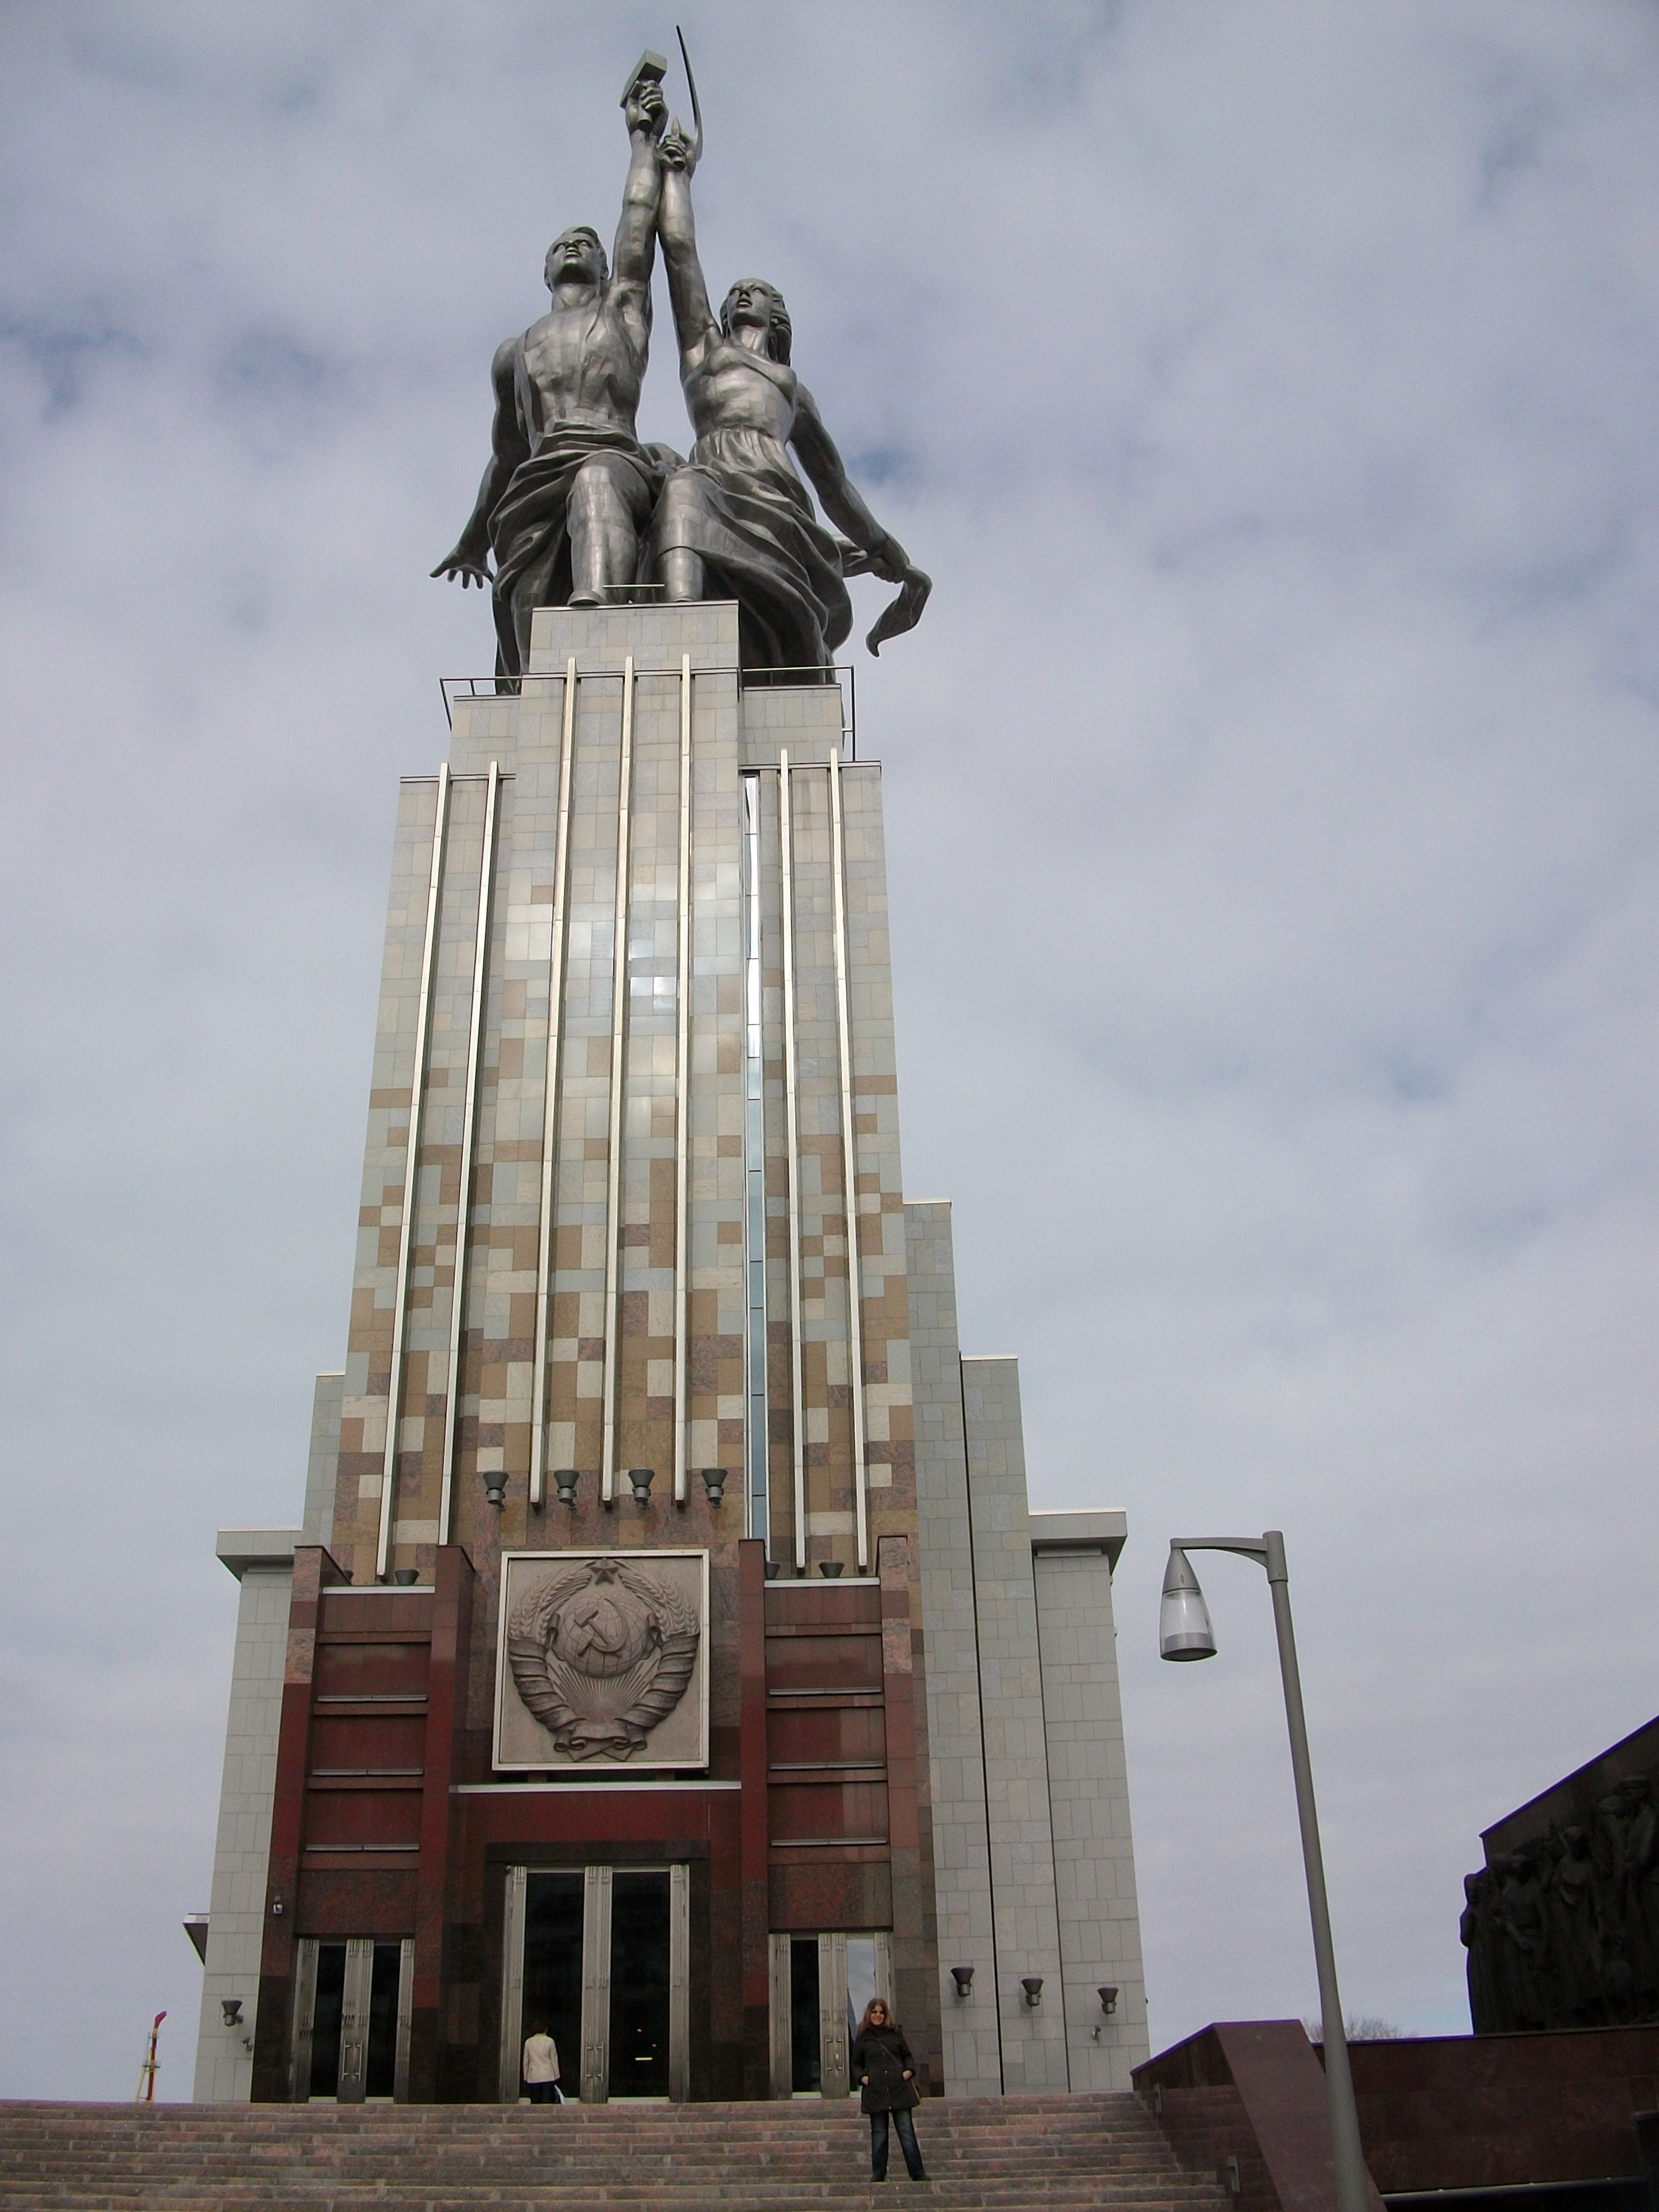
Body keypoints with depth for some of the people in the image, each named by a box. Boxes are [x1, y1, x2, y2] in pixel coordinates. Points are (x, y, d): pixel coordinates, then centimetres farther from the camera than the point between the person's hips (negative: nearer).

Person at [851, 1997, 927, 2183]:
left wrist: (910, 2070, 0)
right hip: (875, 2090, 0)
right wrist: (862, 2077, -3)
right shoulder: (863, 2038, 9)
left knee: (907, 2132, -2)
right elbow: (856, 2064, 15)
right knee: (879, 2134, 2)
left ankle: (917, 2173, 2)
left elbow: (907, 2056, 18)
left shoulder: (895, 2033, 12)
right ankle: (878, 2174, 10)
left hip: (899, 2089, 1)